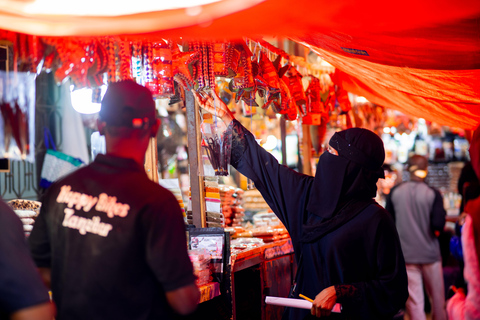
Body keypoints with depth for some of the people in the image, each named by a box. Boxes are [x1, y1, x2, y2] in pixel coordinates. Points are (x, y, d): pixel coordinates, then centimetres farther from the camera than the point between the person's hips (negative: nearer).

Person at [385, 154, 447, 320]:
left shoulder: (395, 192, -2)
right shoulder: (433, 194, -10)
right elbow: (438, 225, -16)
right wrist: (436, 230, 5)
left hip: (405, 254, 2)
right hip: (430, 253, -1)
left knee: (414, 300, 4)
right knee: (437, 297, 16)